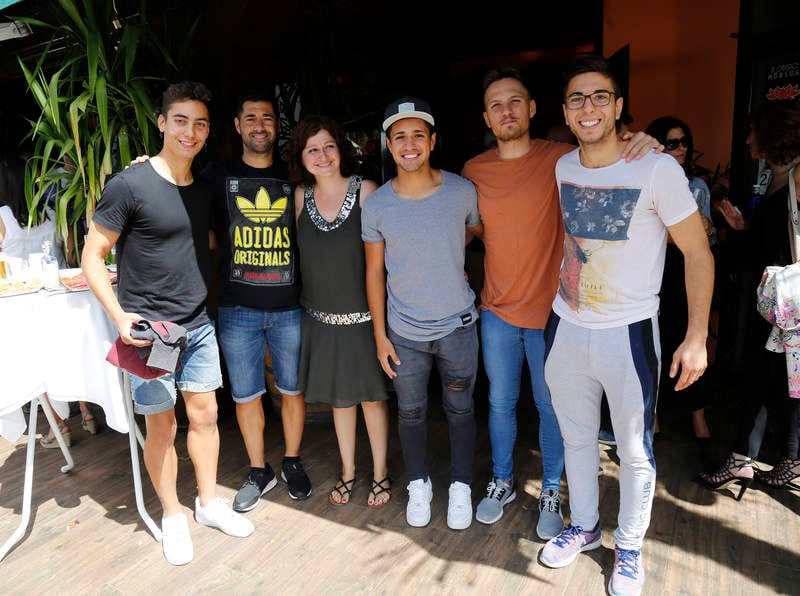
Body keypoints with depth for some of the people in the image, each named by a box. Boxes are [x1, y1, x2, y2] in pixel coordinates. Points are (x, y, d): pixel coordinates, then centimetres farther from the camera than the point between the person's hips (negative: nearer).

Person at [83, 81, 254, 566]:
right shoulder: (129, 185, -12)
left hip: (199, 325, 6)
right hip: (148, 328, -5)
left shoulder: (205, 190, 7)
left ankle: (209, 502, 31)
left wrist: (208, 295, 10)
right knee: (162, 425, 7)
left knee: (205, 413, 12)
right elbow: (93, 256, -10)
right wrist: (120, 317, -19)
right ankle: (173, 515, 27)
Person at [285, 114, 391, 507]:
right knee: (339, 396, 17)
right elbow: (303, 251, 9)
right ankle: (348, 470, 36)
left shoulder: (365, 190, -11)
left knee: (371, 396, 9)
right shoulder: (301, 195, -1)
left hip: (362, 313, -3)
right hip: (321, 315, 3)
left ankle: (380, 473, 30)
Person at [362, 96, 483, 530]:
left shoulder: (462, 191, -9)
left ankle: (460, 487, 36)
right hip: (404, 332, 1)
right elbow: (375, 272, 0)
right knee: (410, 412, 15)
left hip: (457, 326, 0)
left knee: (460, 410, 14)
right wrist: (380, 336, -1)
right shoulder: (376, 205, -7)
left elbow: (476, 233, 12)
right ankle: (418, 485, 39)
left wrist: (447, 262, 2)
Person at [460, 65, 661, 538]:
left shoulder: (561, 159, -9)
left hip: (550, 309, -2)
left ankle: (552, 492, 34)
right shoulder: (474, 171, 0)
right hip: (498, 309, 3)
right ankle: (502, 483, 38)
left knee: (550, 406, 11)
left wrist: (643, 144, -26)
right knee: (501, 402, 16)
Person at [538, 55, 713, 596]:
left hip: (628, 334, -4)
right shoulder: (561, 168, 1)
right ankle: (584, 527, 42)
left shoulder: (657, 169, -14)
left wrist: (697, 337, -12)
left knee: (635, 453, 12)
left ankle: (630, 548, 36)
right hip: (566, 328, 5)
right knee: (576, 439, 20)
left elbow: (699, 252, -8)